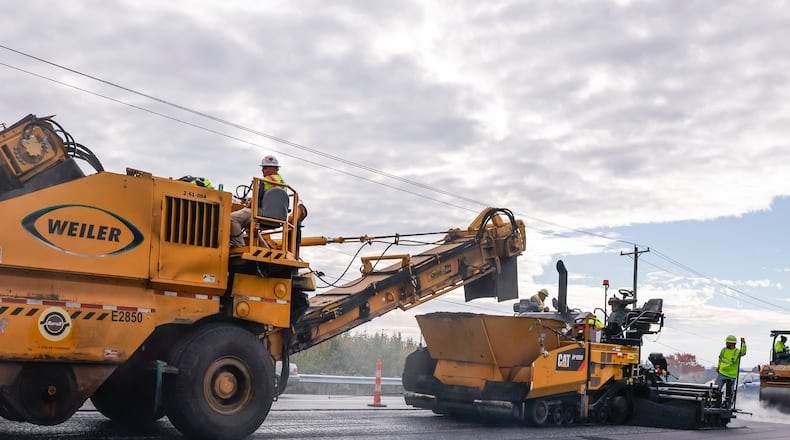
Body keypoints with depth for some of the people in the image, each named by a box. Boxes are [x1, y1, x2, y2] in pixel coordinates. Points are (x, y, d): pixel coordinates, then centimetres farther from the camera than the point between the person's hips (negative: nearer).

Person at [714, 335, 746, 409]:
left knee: (729, 392, 7)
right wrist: (718, 366, 26)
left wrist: (743, 344, -42)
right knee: (717, 389, -3)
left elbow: (743, 353, -31)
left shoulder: (737, 352, -8)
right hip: (721, 373, 3)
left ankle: (726, 404, 20)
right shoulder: (724, 350, 4)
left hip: (731, 376, -3)